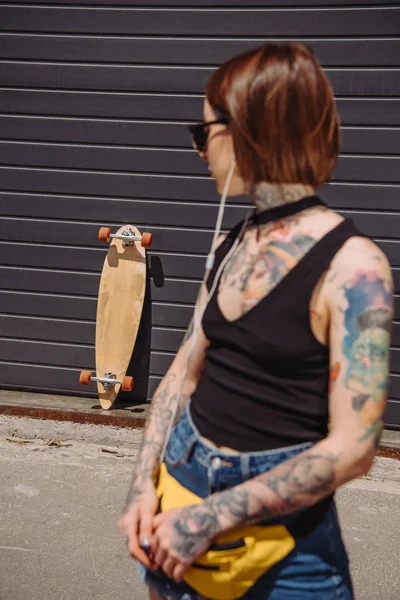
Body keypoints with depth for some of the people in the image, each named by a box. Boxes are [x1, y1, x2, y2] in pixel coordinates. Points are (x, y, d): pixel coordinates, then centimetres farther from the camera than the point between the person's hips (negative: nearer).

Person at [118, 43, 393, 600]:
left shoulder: (352, 264, -19)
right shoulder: (233, 245, 2)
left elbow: (352, 448, -20)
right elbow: (184, 372, 7)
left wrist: (214, 516, -20)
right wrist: (144, 485, -5)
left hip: (280, 508, -6)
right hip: (186, 475, 6)